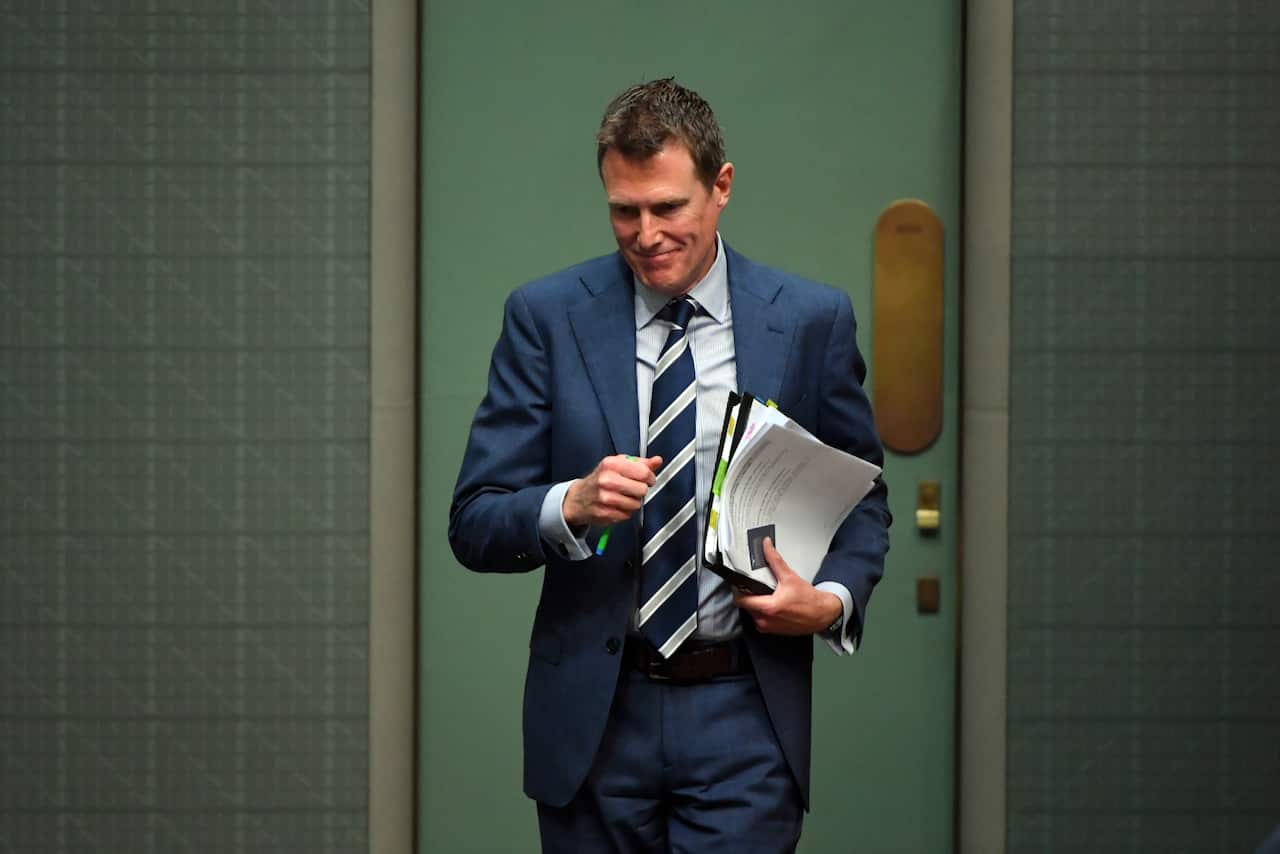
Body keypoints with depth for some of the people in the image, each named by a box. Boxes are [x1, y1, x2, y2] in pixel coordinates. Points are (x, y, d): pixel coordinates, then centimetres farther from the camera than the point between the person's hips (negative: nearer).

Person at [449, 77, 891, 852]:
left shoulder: (811, 319, 1)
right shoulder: (547, 317, 0)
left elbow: (862, 498, 10)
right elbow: (474, 525, -2)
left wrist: (833, 598, -10)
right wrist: (572, 504, -23)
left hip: (744, 716, -1)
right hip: (593, 714, 1)